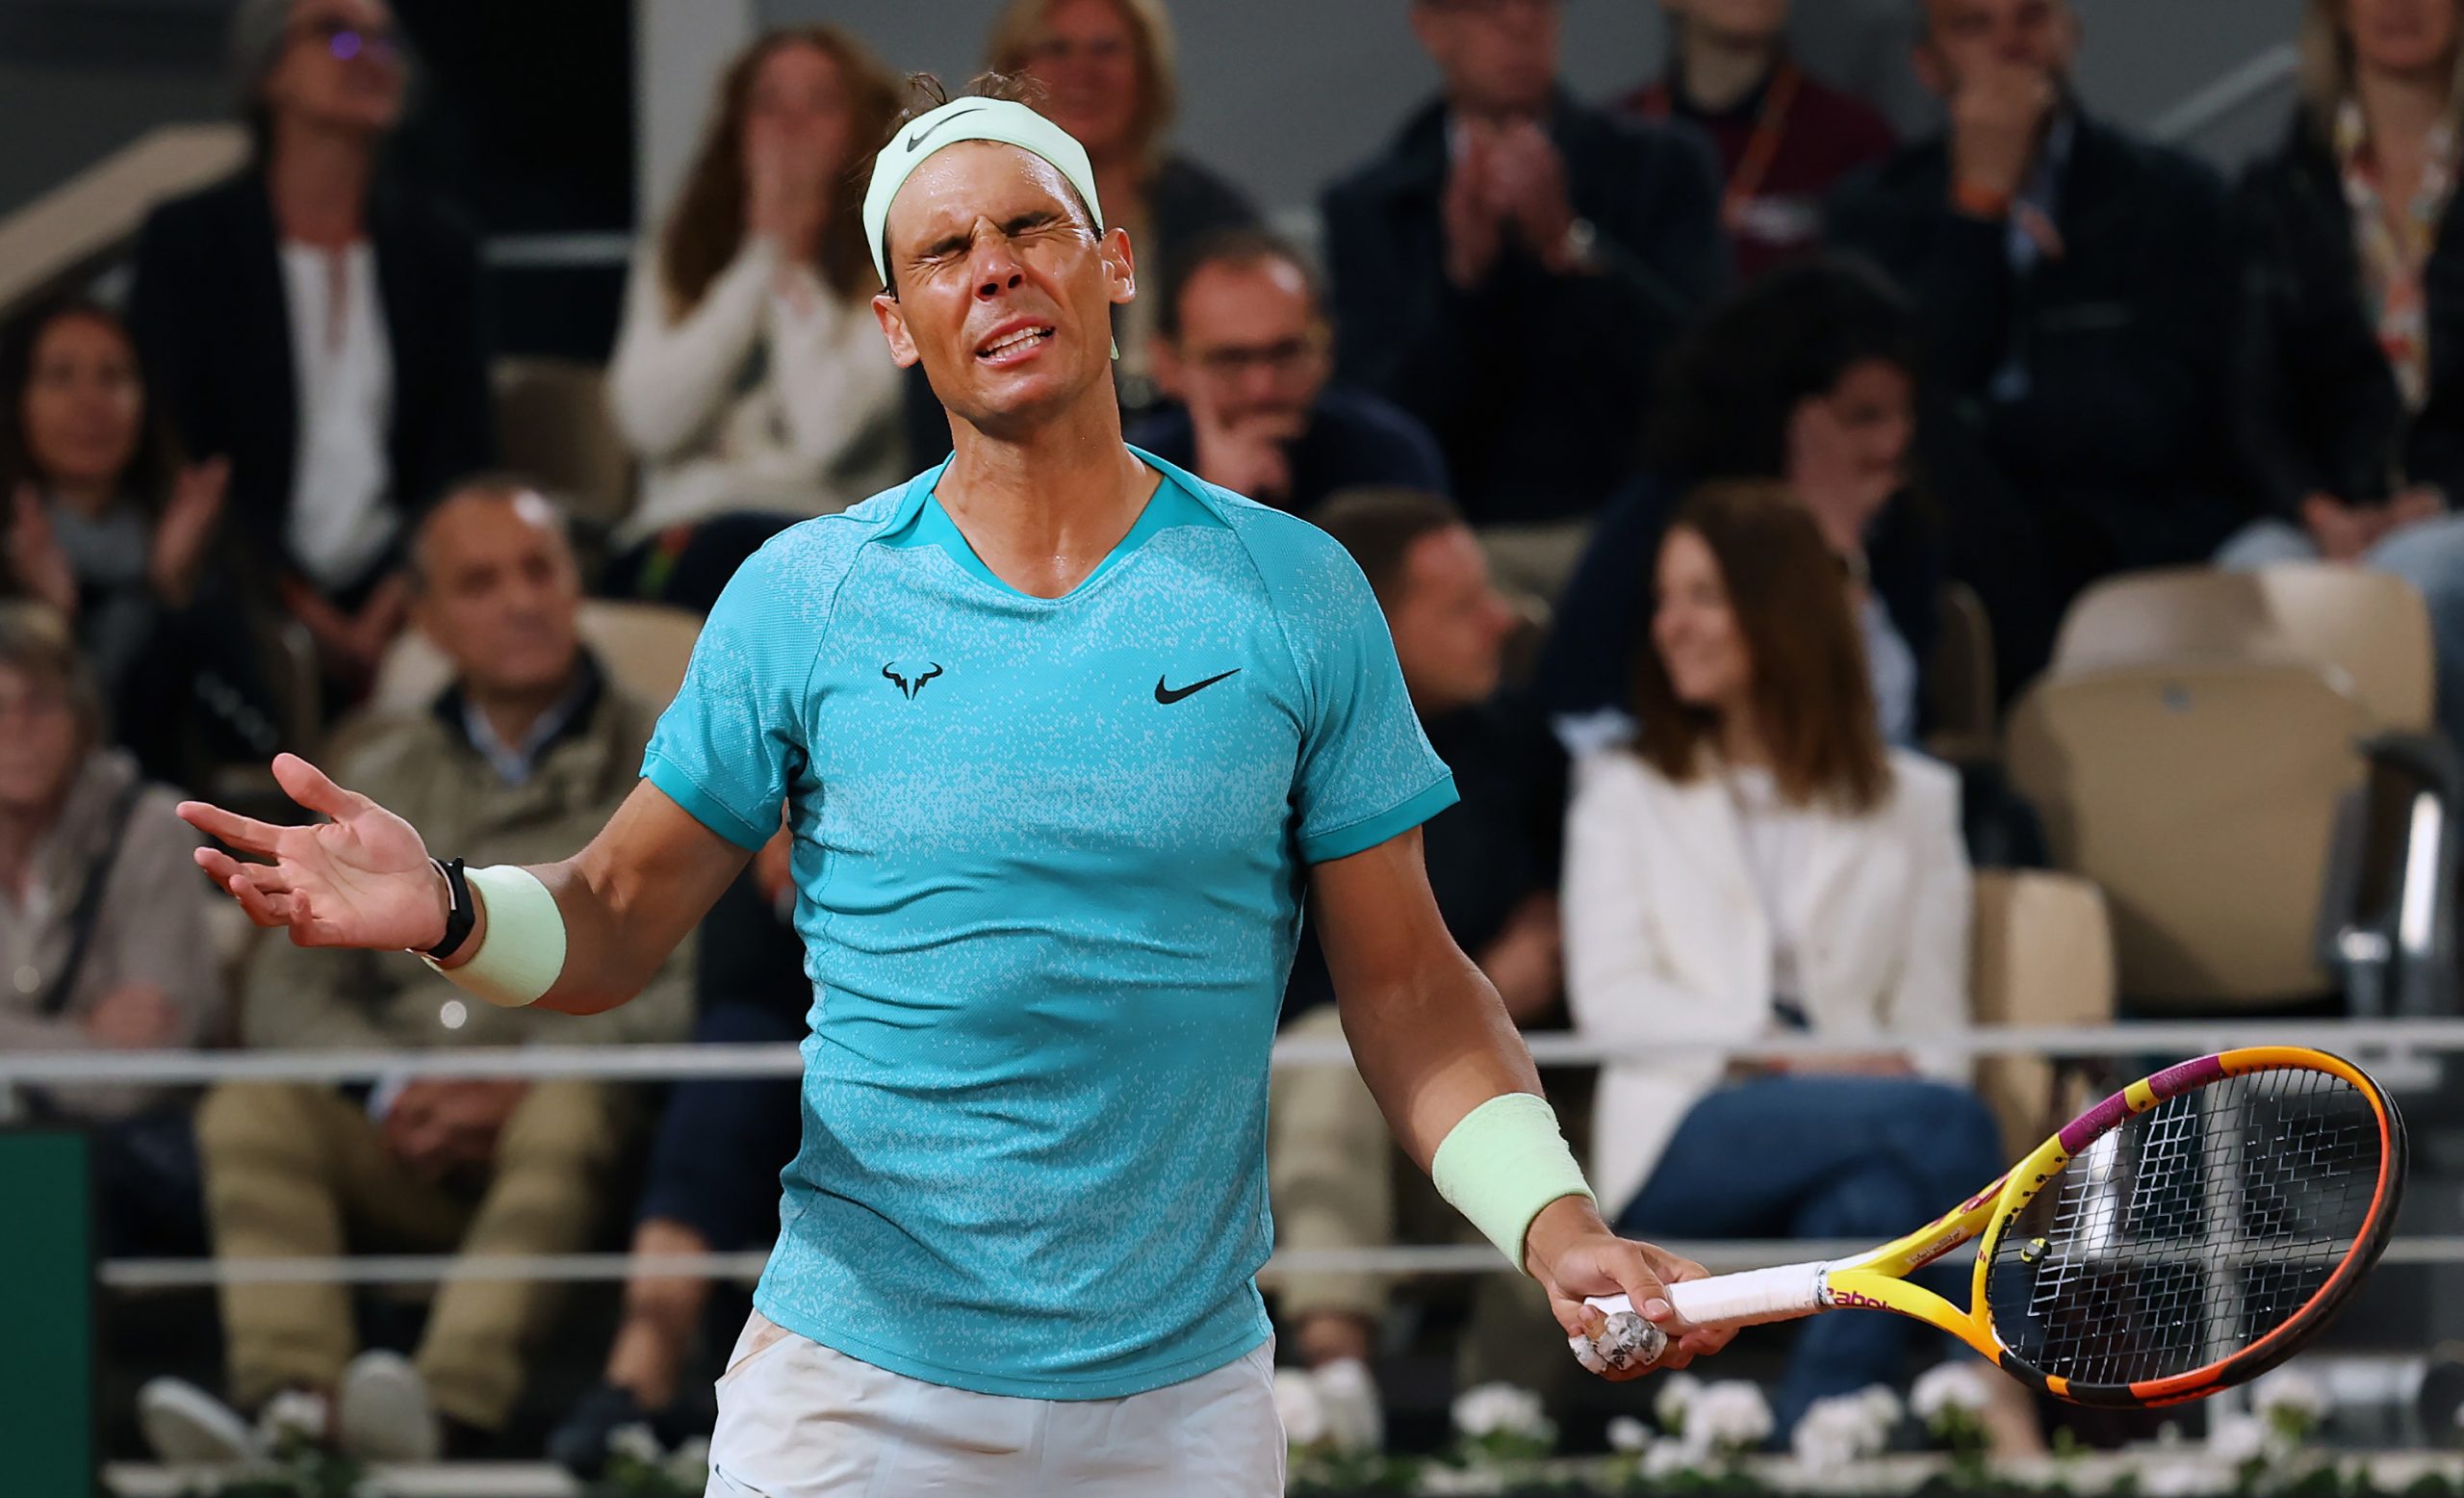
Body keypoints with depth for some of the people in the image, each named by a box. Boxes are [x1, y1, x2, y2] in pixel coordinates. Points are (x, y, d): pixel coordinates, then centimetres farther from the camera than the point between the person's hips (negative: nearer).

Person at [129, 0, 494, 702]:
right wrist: (310, 615, -15)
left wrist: (406, 591, -12)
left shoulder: (436, 245, 15)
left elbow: (463, 450, 9)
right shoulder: (185, 242, 4)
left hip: (395, 585, 3)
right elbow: (185, 454, -3)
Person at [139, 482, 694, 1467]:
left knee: (570, 1107, -36)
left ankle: (455, 1406, -57)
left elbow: (701, 992, -5)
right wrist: (395, 1089, -10)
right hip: (403, 1145, 3)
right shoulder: (382, 775, 19)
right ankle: (294, 1399, -49)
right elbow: (286, 993, 10)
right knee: (249, 1107, -25)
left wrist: (522, 1084, -17)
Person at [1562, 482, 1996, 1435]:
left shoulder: (1911, 802, 24)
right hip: (1685, 1137, -1)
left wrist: (1909, 1067, -14)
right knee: (1941, 1121, -33)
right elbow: (1608, 997, 6)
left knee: (1880, 1199, -40)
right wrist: (1787, 1057, -10)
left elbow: (1934, 1016, 13)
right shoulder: (1625, 794, 22)